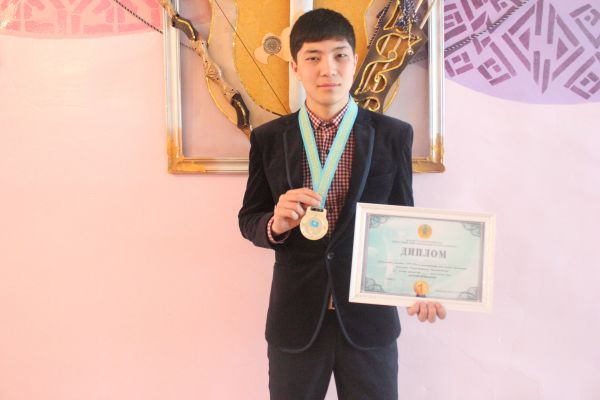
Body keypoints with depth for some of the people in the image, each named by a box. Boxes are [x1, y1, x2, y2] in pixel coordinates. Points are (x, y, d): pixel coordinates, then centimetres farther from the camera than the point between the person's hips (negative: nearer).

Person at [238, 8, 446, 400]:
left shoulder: (393, 135, -2)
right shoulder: (268, 139, 0)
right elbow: (249, 219, 4)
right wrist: (275, 223, -18)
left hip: (369, 316, 0)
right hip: (295, 318, 1)